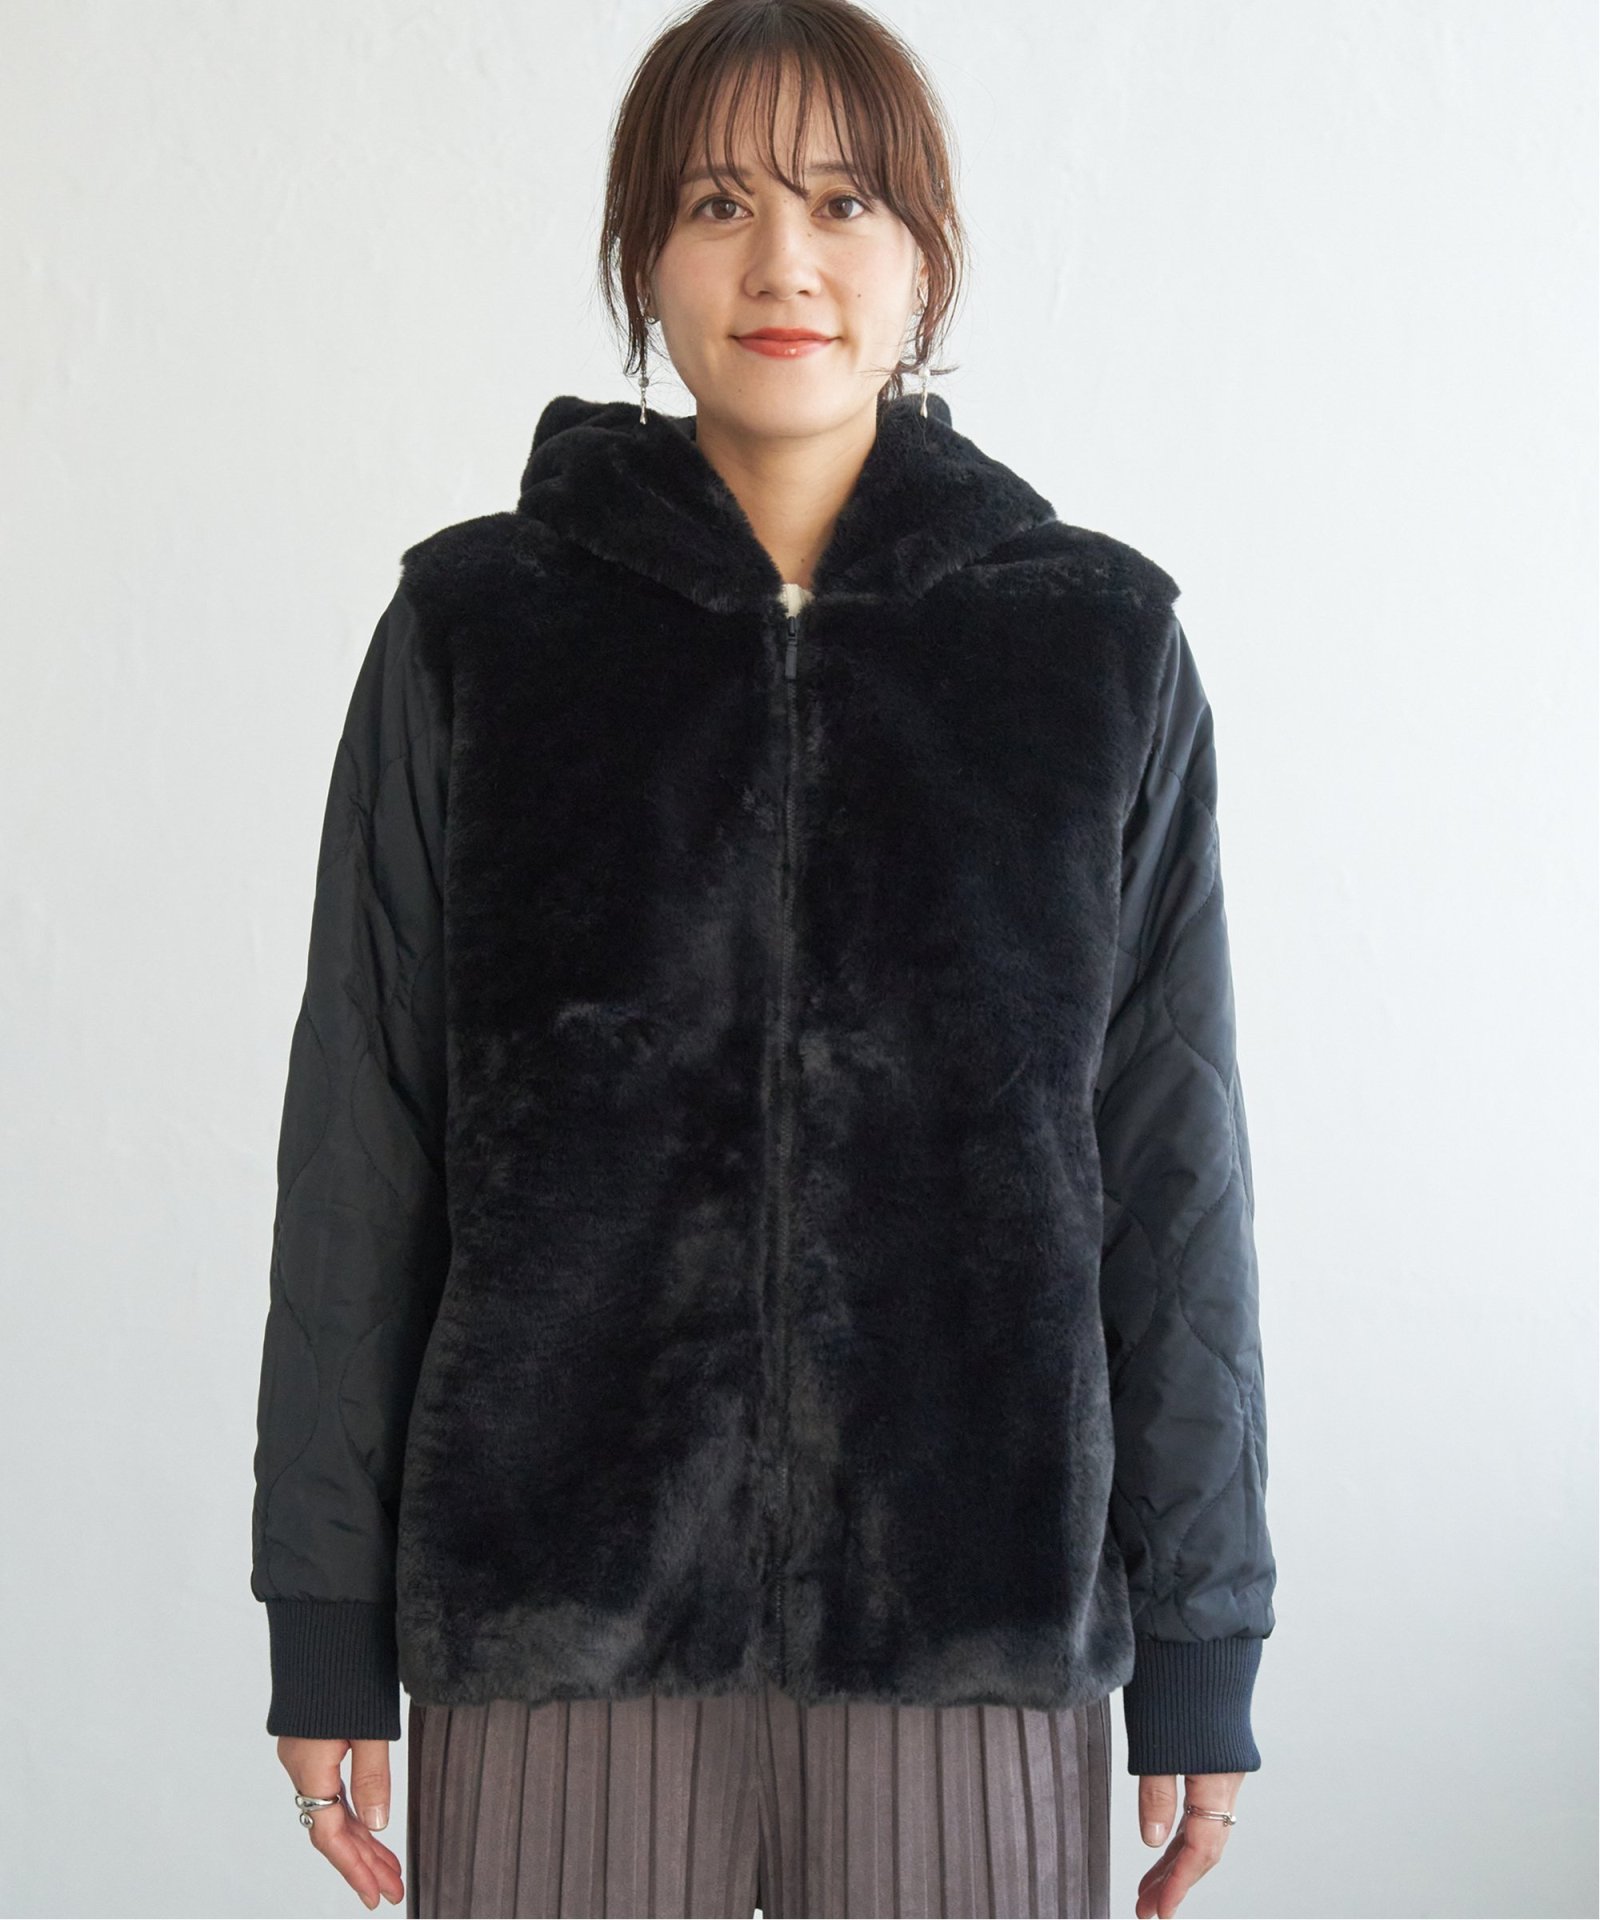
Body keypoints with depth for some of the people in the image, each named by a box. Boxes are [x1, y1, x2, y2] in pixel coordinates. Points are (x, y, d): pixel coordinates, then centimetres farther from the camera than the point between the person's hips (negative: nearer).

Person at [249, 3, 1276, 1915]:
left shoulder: (1102, 639, 3)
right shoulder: (472, 629, 2)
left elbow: (1173, 1163, 4)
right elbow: (357, 1143, 3)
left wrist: (1199, 1640, 3)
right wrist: (327, 1620, 2)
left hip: (982, 1604, 1)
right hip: (553, 1599, 0)